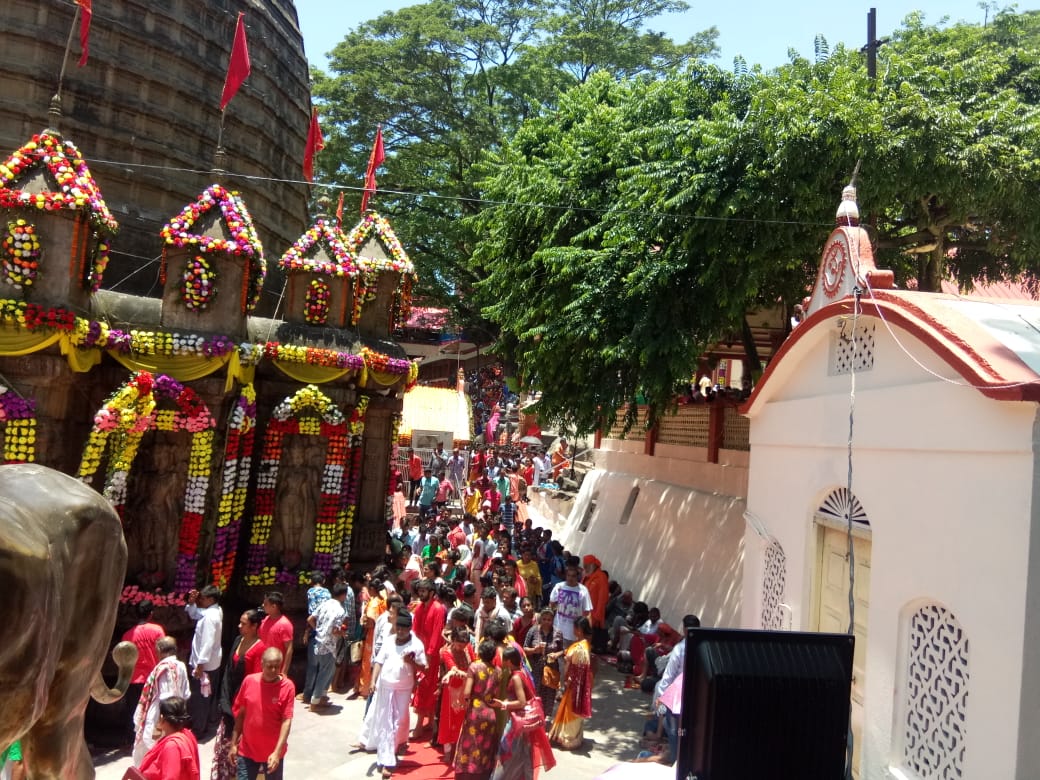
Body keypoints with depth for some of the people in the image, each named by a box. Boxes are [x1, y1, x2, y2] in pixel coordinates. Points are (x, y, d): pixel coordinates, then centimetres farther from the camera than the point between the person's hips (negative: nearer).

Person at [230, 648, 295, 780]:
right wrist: (234, 743, 6)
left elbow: (286, 721, -16)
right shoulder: (249, 681, -7)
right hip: (247, 750, 2)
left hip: (272, 752, -2)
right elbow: (240, 714, 4)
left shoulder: (287, 686, -15)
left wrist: (277, 752, -21)